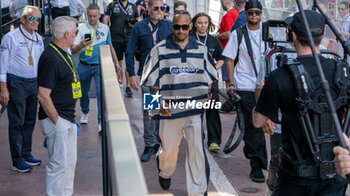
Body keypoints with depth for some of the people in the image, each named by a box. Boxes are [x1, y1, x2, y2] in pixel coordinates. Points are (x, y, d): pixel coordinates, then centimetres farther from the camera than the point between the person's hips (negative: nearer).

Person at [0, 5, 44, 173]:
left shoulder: (38, 39, 8)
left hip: (33, 83, 7)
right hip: (16, 84, -7)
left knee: (30, 121, 15)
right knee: (16, 123, -1)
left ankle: (26, 155, 28)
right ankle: (17, 161, 8)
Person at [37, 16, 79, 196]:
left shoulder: (62, 54, 11)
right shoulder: (51, 58, -20)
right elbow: (43, 96, -23)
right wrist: (57, 121, -19)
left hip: (67, 119, 10)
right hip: (57, 120, -10)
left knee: (69, 161, 19)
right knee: (58, 164, -1)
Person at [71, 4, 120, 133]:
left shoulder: (105, 29, 4)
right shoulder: (81, 29, -4)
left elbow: (110, 47, 17)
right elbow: (73, 50, -11)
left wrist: (116, 62, 16)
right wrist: (81, 45, -32)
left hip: (100, 66, 0)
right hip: (84, 66, 0)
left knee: (101, 92, -12)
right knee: (84, 92, 15)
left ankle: (101, 121, -9)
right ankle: (85, 113, 41)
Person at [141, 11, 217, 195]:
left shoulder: (201, 49, 7)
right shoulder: (160, 49, -1)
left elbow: (209, 79, 15)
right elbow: (151, 81, 4)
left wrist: (206, 101, 6)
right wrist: (159, 103, -4)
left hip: (196, 110, 1)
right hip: (170, 110, -1)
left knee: (197, 151, -2)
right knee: (169, 148, 12)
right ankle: (165, 172, 45)